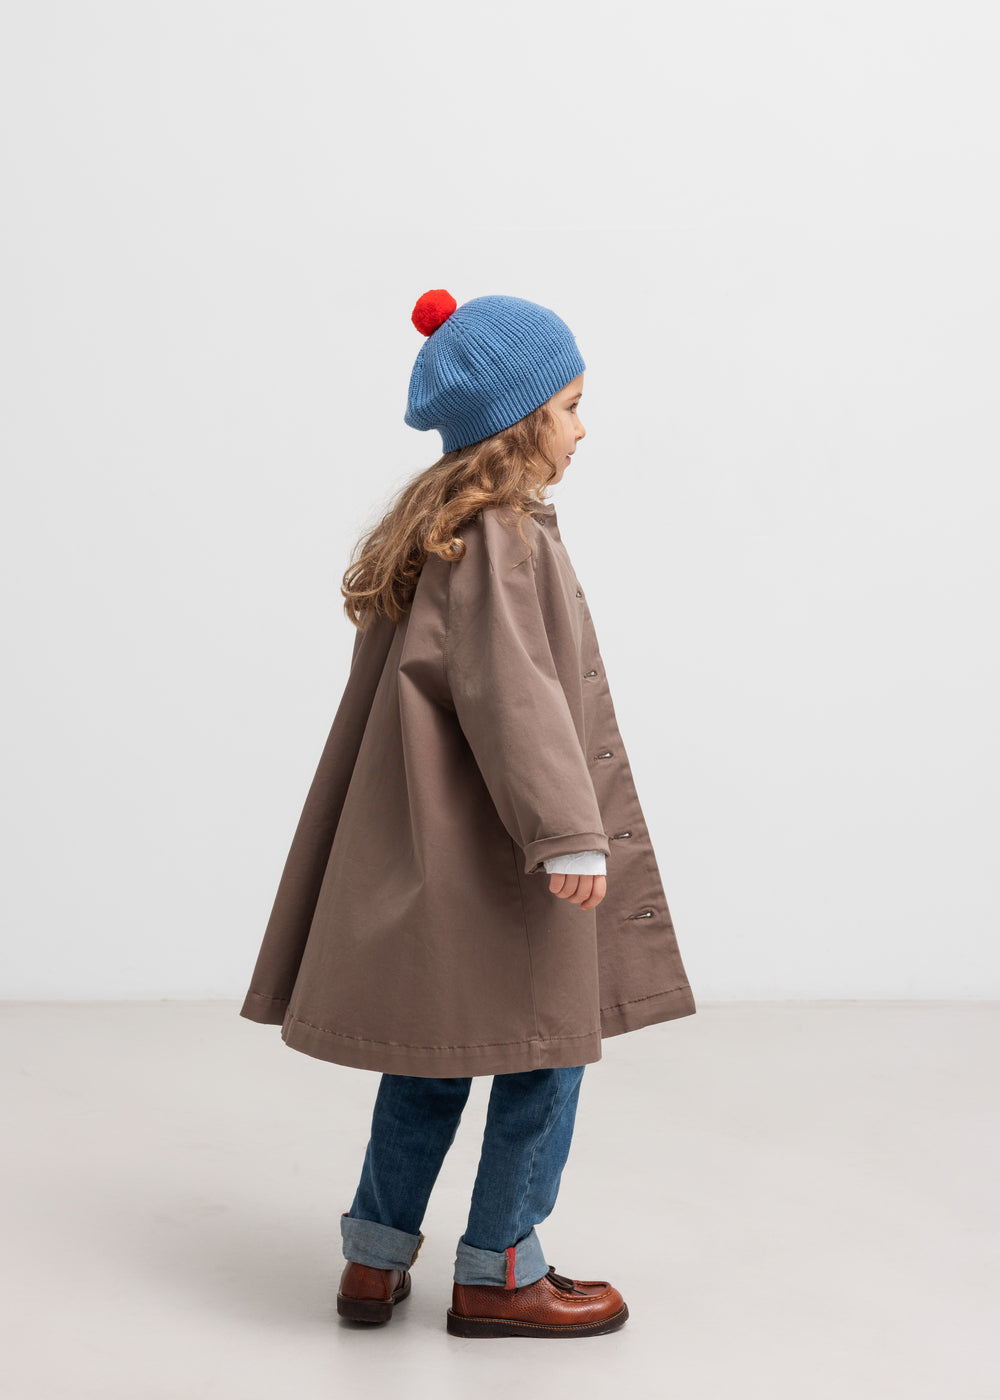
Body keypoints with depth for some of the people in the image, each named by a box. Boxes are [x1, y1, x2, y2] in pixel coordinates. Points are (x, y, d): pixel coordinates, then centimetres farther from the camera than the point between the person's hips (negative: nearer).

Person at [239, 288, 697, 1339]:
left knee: (436, 1050, 17)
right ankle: (497, 1274, 14)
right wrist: (569, 835, -24)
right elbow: (512, 697, -23)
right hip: (493, 854, -10)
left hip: (434, 847, 10)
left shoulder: (440, 529, 13)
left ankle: (376, 1256, 24)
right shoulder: (499, 540, -17)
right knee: (545, 1048, 3)